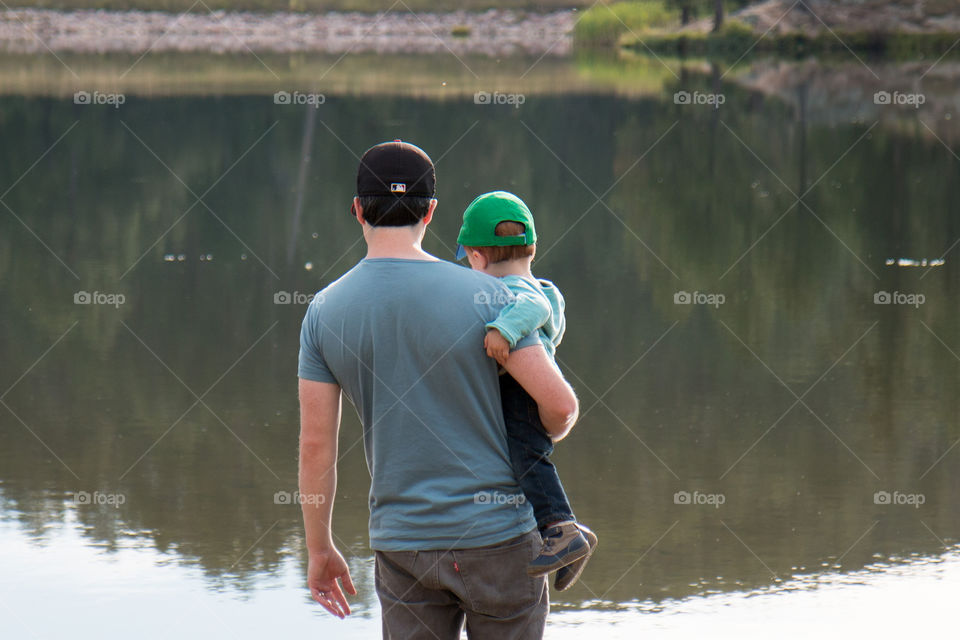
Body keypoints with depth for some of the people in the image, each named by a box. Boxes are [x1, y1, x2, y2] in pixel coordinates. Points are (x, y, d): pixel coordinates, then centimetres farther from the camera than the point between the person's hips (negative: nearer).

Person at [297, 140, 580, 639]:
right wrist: (550, 432, 13)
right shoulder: (481, 295, -10)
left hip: (401, 541, 2)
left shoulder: (325, 311, -2)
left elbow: (315, 444, -1)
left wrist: (319, 549, 9)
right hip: (497, 534, -2)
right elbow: (560, 403, -12)